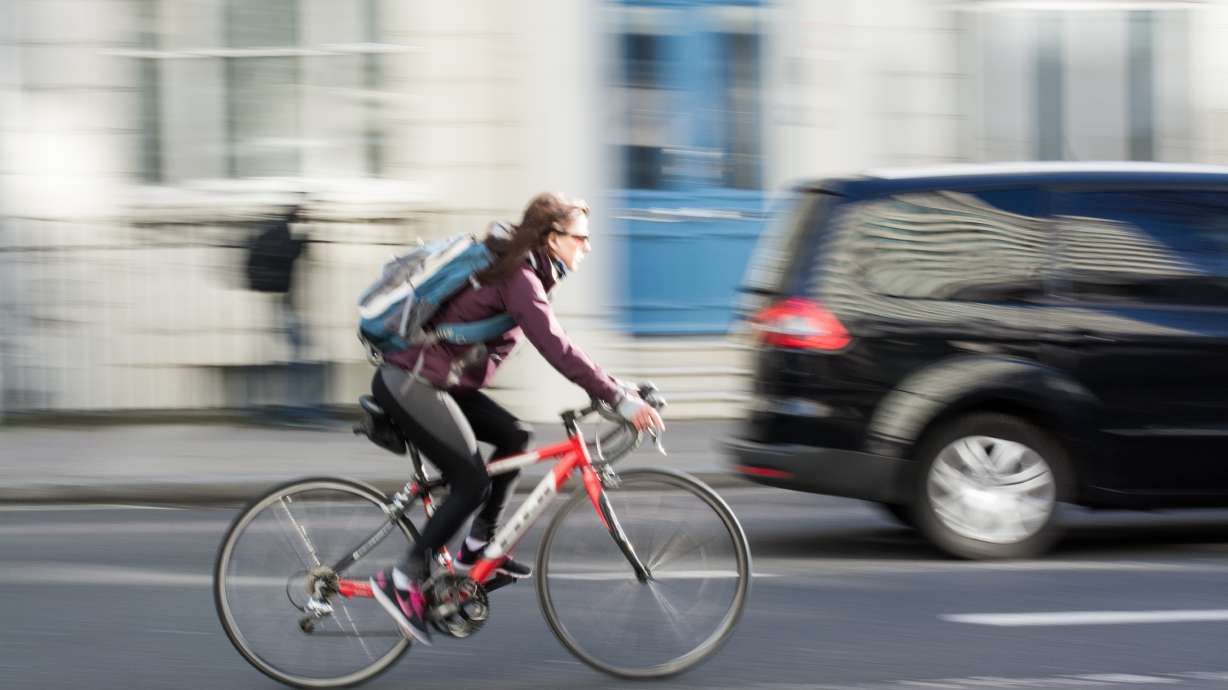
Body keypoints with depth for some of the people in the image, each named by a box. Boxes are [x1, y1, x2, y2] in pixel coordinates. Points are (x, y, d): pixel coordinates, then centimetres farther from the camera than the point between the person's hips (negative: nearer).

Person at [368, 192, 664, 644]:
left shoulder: (517, 269, 12)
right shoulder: (519, 280, -18)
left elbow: (556, 348, 18)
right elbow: (558, 352, -27)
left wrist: (615, 387, 11)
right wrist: (620, 401, -27)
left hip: (432, 381, 10)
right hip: (409, 383, -10)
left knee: (514, 436, 8)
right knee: (472, 484, -10)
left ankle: (477, 545, 14)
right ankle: (403, 581, -5)